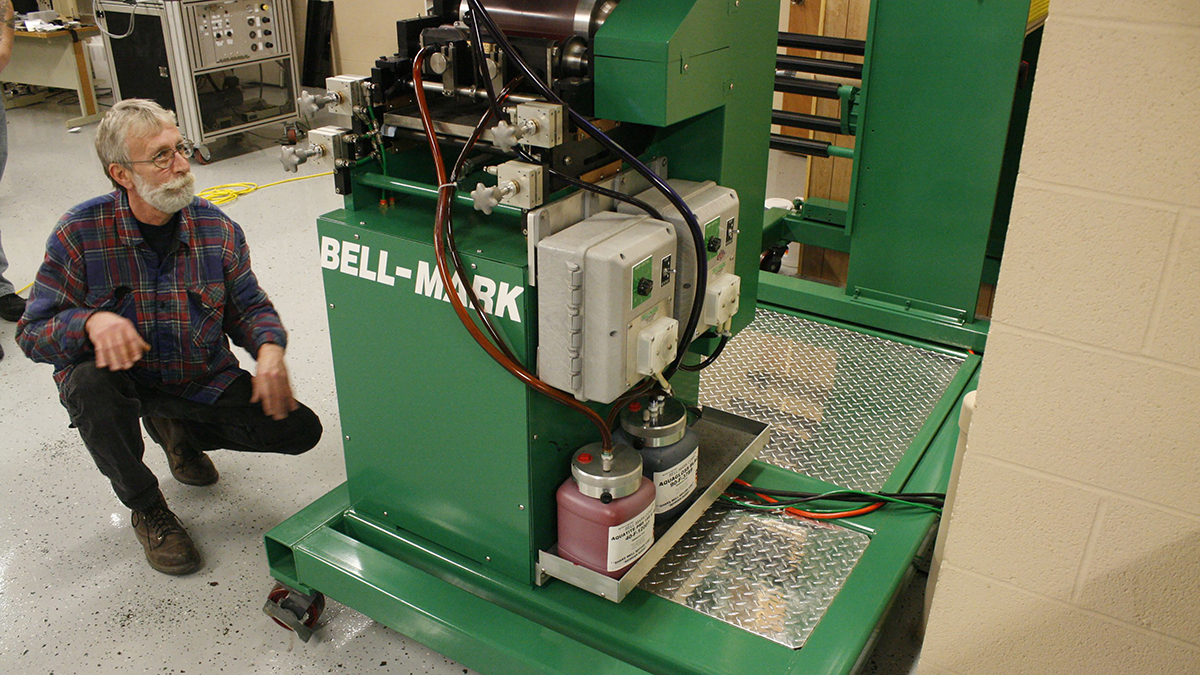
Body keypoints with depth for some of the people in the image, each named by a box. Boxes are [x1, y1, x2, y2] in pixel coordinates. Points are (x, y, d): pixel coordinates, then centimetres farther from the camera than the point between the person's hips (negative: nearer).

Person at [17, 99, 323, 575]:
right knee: (92, 384, -38)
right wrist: (91, 321, -35)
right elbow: (34, 331, -13)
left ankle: (179, 432, 19)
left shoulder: (217, 229, -8)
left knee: (300, 429, -11)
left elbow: (249, 306, 1)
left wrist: (269, 348, -21)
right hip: (124, 380, -2)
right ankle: (146, 510, -9)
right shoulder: (80, 233, -16)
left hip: (204, 381, 3)